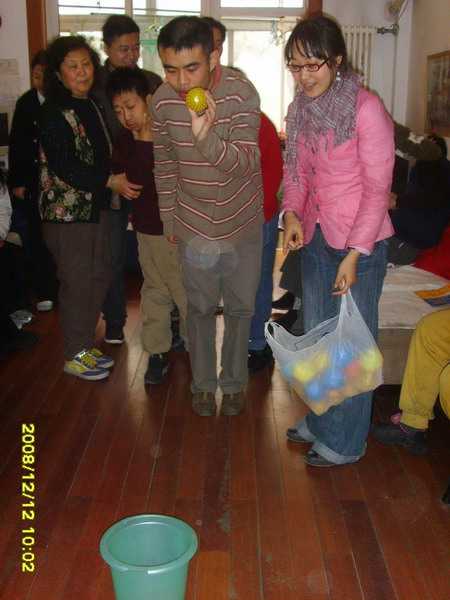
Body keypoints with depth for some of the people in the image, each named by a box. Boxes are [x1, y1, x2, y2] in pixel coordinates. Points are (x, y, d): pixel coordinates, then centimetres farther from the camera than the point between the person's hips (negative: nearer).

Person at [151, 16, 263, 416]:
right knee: (200, 308, 14)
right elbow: (165, 165, 1)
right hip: (194, 226, 1)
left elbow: (246, 163, -26)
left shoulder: (241, 93, -21)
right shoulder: (163, 101, -13)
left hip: (242, 222, -1)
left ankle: (234, 381, 34)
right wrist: (168, 220, 8)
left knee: (240, 307, 13)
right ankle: (203, 382, 33)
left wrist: (205, 135, -44)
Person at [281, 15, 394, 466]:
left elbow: (378, 188, -15)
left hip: (359, 243, -7)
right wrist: (292, 214, -6)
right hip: (315, 238, 7)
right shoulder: (302, 108, 4)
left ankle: (344, 442, 21)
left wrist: (355, 254, -18)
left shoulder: (366, 109, -16)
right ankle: (319, 421, 37)